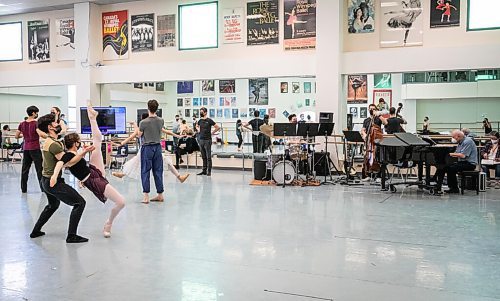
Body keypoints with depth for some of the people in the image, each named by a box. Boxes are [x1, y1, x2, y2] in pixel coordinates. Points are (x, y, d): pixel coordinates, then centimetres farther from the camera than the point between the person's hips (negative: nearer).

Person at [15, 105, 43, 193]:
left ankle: (23, 189, 12)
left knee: (25, 169, 9)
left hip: (26, 148, 6)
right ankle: (43, 188, 2)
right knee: (39, 168, 0)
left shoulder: (22, 124, 7)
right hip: (35, 148, -5)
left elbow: (16, 136, 11)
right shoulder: (36, 123, -10)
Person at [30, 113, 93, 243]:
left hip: (46, 180, 11)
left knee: (53, 205, 34)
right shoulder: (53, 144, -21)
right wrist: (84, 152, -23)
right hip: (54, 182, -11)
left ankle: (36, 231, 40)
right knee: (79, 203, -8)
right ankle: (71, 236, -6)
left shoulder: (48, 141, 11)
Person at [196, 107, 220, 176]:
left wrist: (212, 133, -5)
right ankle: (204, 170, 16)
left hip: (207, 140, -6)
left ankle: (209, 171, 3)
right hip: (201, 140, 6)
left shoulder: (209, 120, -7)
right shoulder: (200, 121, 9)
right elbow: (197, 126, 32)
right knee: (203, 157, 10)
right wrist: (198, 130, 14)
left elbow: (218, 127, -7)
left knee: (208, 157, -2)